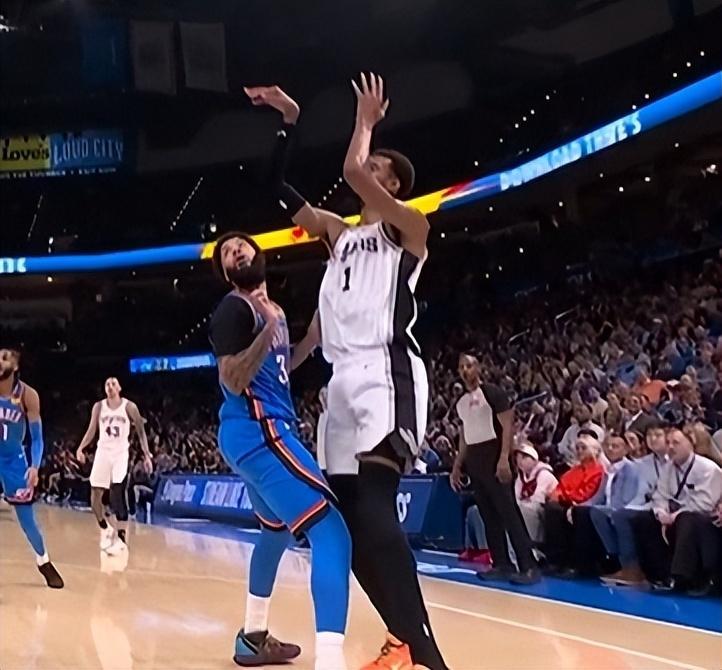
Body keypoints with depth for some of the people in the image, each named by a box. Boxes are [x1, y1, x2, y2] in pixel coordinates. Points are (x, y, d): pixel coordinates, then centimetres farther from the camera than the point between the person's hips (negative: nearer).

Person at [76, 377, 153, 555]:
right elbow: (91, 431, 11)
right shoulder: (98, 406, 4)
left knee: (118, 496, -14)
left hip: (121, 453, -3)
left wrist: (147, 455, -5)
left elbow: (141, 431, 0)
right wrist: (80, 448, -5)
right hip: (103, 452, 3)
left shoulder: (129, 407, -4)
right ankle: (105, 529, 22)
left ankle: (121, 538, -10)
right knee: (95, 496, -2)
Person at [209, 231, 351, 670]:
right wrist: (269, 329, -27)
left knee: (278, 530, 28)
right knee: (330, 532, -22)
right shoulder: (234, 309, -10)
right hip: (257, 431, -11)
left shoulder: (273, 308, 18)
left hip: (267, 429, 11)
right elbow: (233, 381, -20)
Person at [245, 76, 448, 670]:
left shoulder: (409, 227, 4)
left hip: (389, 372, -8)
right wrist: (290, 122, 20)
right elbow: (279, 188, 25)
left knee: (373, 505, -24)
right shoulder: (339, 233, 25)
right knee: (349, 517, 5)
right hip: (345, 377, 8)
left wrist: (366, 120, 5)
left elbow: (351, 171, -12)